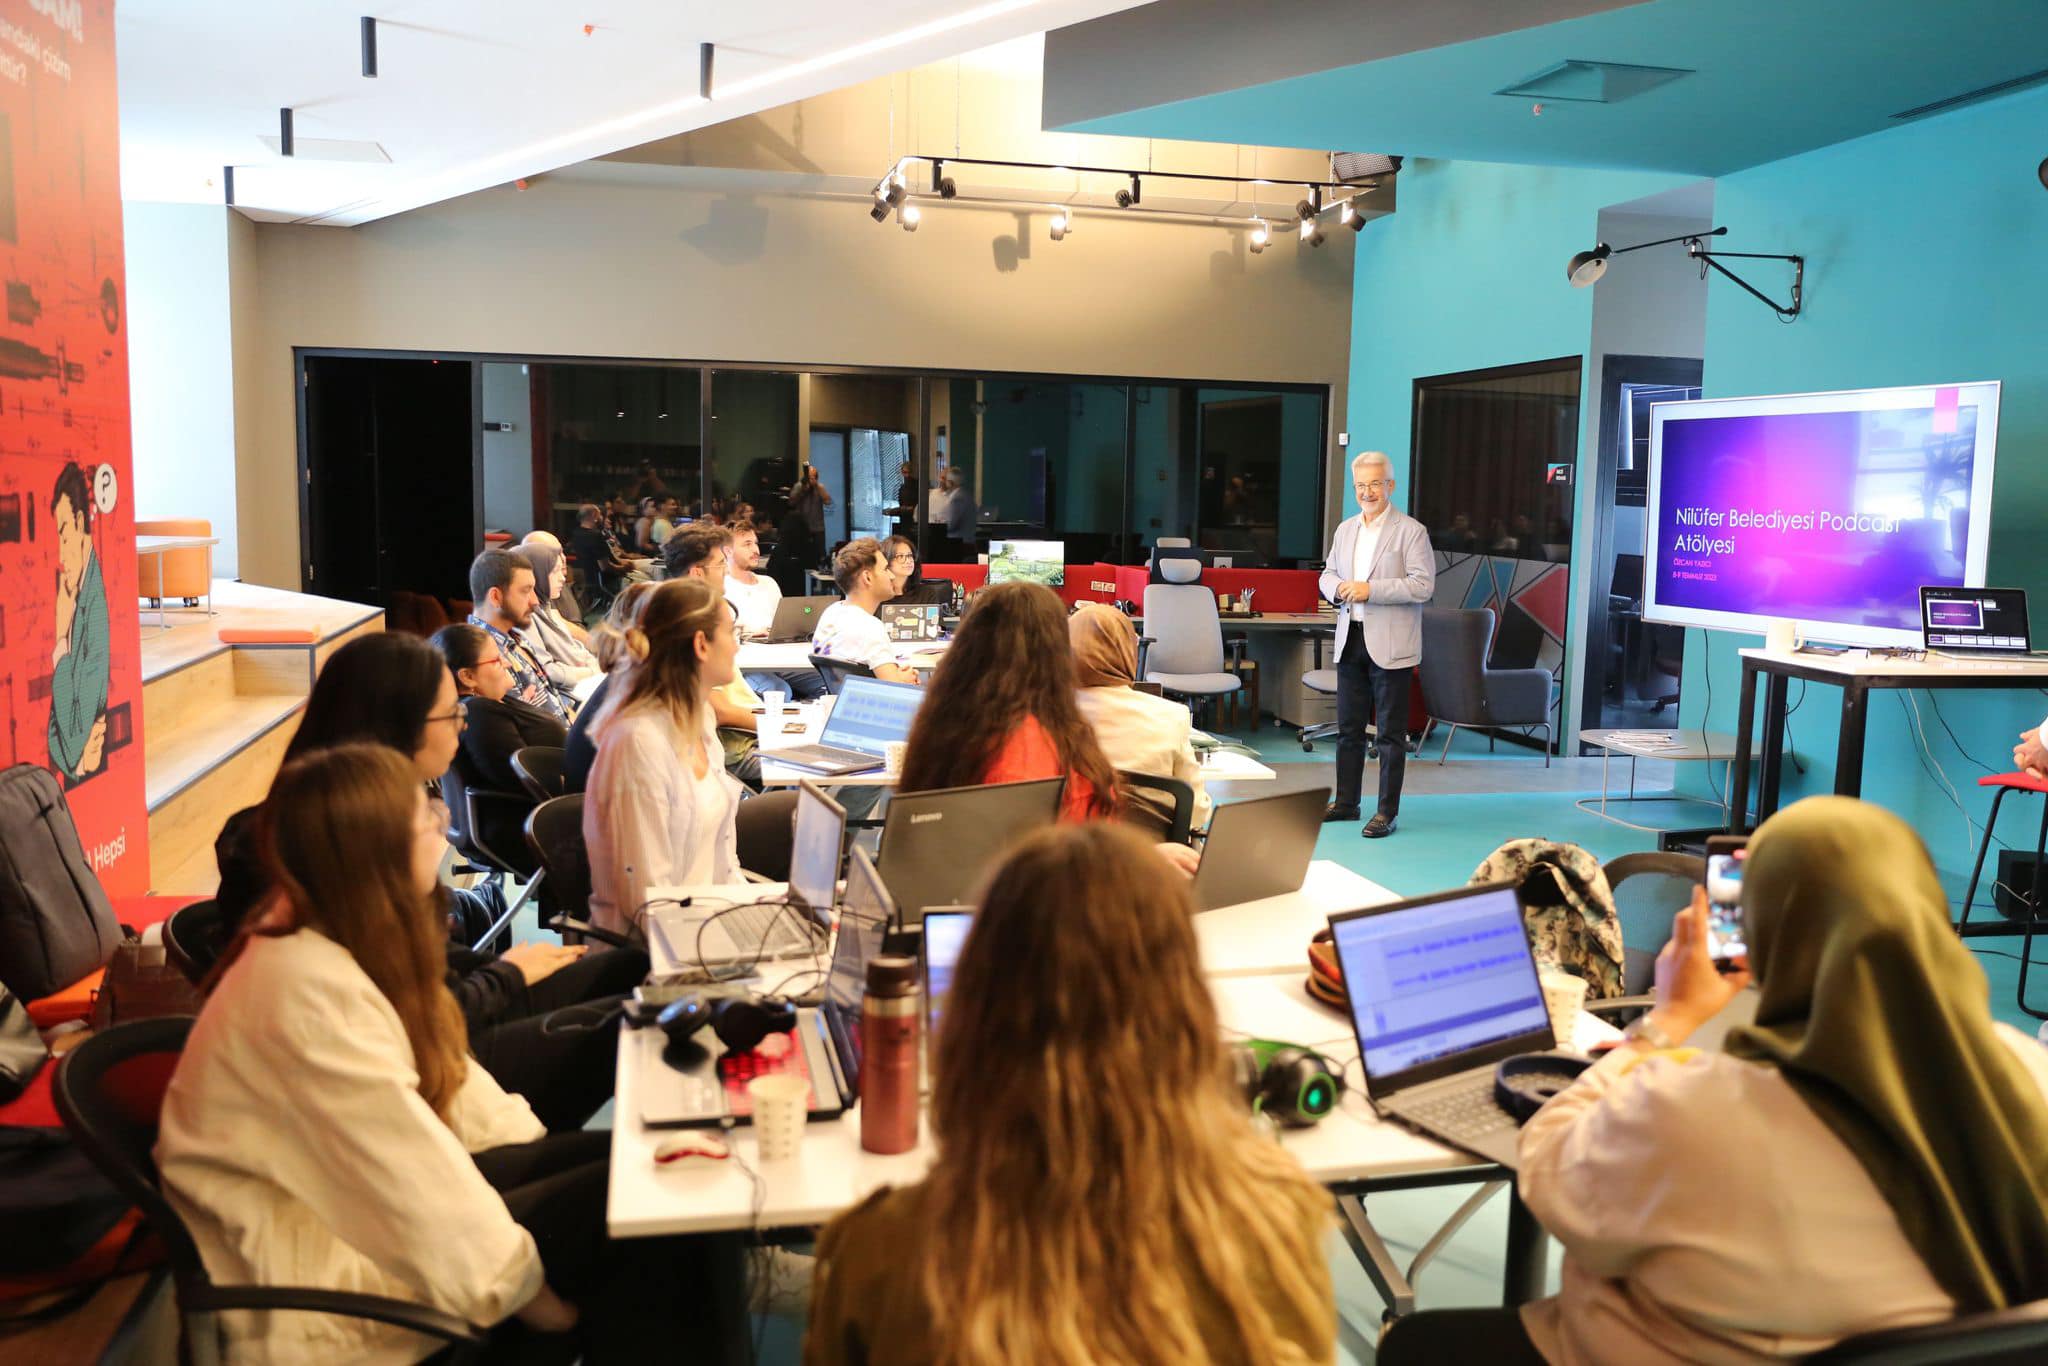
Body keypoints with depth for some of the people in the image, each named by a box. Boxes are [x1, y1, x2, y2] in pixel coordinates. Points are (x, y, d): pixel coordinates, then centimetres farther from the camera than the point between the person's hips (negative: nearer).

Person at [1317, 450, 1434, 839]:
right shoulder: (1345, 530, 14)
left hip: (1389, 645, -6)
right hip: (1351, 642, 6)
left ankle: (1387, 812, 7)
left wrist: (1370, 589, -20)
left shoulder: (1411, 531, -7)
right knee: (1348, 728, 13)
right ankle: (1346, 803, 23)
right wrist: (1338, 587, -3)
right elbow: (1328, 574, 20)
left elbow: (1423, 585, -15)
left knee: (1391, 733, 0)